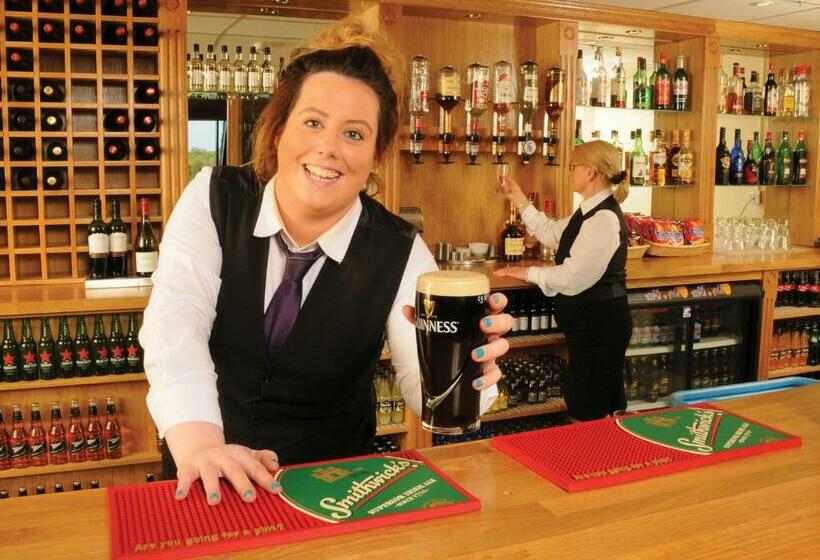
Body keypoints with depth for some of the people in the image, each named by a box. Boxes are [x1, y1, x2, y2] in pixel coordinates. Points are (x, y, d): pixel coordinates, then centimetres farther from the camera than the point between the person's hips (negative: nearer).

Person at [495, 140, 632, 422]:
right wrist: (519, 199, 19)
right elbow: (551, 233, 21)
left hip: (599, 323, -10)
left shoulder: (604, 219, -23)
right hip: (589, 321, 10)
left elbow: (573, 278, -26)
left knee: (589, 414, 3)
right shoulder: (589, 212, 8)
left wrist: (528, 272, -13)